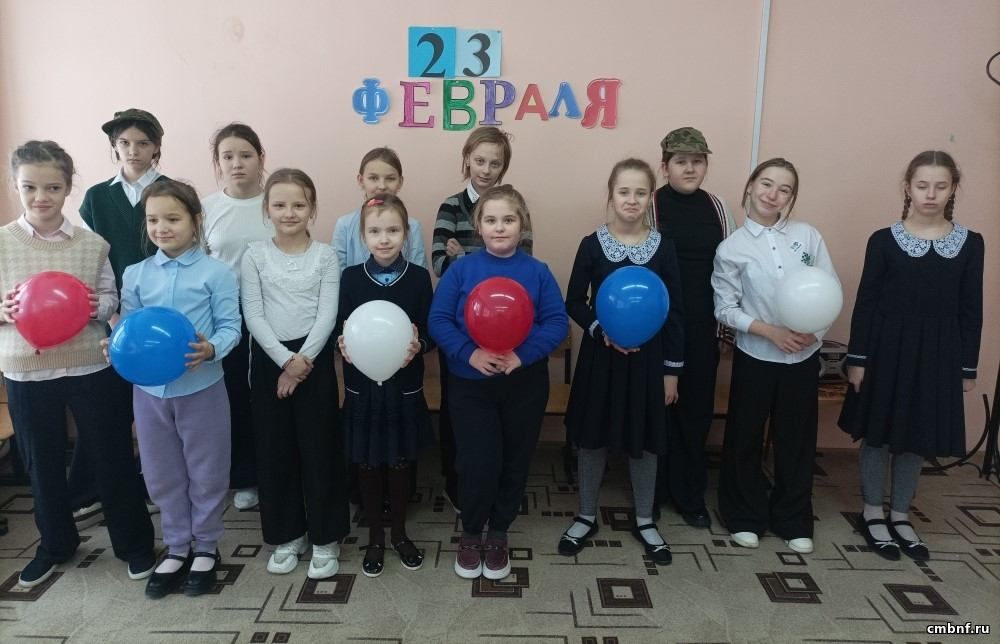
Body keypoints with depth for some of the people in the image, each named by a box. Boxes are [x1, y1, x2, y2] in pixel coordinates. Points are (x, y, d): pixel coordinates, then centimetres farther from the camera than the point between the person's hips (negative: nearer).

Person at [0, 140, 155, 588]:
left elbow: (110, 299, 1)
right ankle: (55, 544, 39)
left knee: (111, 457, 8)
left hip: (91, 367, -1)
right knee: (42, 463, 16)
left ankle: (134, 544, 26)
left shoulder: (92, 244, -2)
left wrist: (92, 306, -19)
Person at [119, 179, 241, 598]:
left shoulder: (216, 273, -8)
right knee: (163, 475, 16)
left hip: (201, 388, -3)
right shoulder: (135, 275, 3)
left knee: (206, 473, 10)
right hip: (149, 390, 4)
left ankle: (206, 548, 30)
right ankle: (176, 548, 34)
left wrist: (211, 349, -29)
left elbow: (230, 326, -10)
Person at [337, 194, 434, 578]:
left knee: (399, 463, 14)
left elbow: (429, 333, -4)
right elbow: (340, 330, 0)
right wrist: (342, 345, -21)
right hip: (362, 388, 1)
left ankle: (399, 533, 34)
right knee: (368, 464, 12)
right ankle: (375, 537, 31)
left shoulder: (418, 277, -5)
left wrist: (418, 346, -24)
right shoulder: (351, 277, -3)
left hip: (404, 388, 0)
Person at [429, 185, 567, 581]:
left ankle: (498, 535, 34)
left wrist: (523, 355, -22)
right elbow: (438, 320, -7)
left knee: (514, 462, 11)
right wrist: (469, 353, -22)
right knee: (476, 464, -2)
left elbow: (557, 322, -8)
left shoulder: (537, 272, -2)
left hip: (525, 384, 1)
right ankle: (470, 534, 25)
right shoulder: (461, 270, -4)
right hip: (470, 384, -1)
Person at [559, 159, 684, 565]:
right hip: (600, 356, 0)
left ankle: (644, 520, 32)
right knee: (592, 437, 10)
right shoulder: (592, 244, -5)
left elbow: (674, 312, 1)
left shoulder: (663, 247, -2)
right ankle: (586, 517, 29)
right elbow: (574, 303, -1)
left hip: (648, 357, 1)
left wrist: (672, 368, 0)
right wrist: (600, 330, -19)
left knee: (645, 440, 12)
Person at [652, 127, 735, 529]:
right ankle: (652, 491, 25)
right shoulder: (651, 206, -6)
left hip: (702, 328, 4)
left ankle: (690, 494, 26)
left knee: (697, 410, 10)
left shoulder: (717, 207, 7)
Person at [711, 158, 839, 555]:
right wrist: (771, 332, -17)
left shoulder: (808, 235, 1)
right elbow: (725, 309, -7)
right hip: (755, 357, -2)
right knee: (745, 439, 9)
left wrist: (814, 329, -16)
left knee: (796, 439, 12)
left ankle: (794, 521, 30)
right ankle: (745, 517, 28)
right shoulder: (731, 248, -6)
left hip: (804, 356, 2)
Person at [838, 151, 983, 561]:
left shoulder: (970, 243, 3)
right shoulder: (883, 240, -4)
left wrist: (968, 367, 4)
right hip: (888, 350, -2)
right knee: (878, 435, 7)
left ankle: (900, 516, 28)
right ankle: (872, 514, 24)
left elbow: (971, 310, 5)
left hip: (939, 356, 2)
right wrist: (857, 360, -7)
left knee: (917, 440, 12)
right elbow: (865, 304, -4)